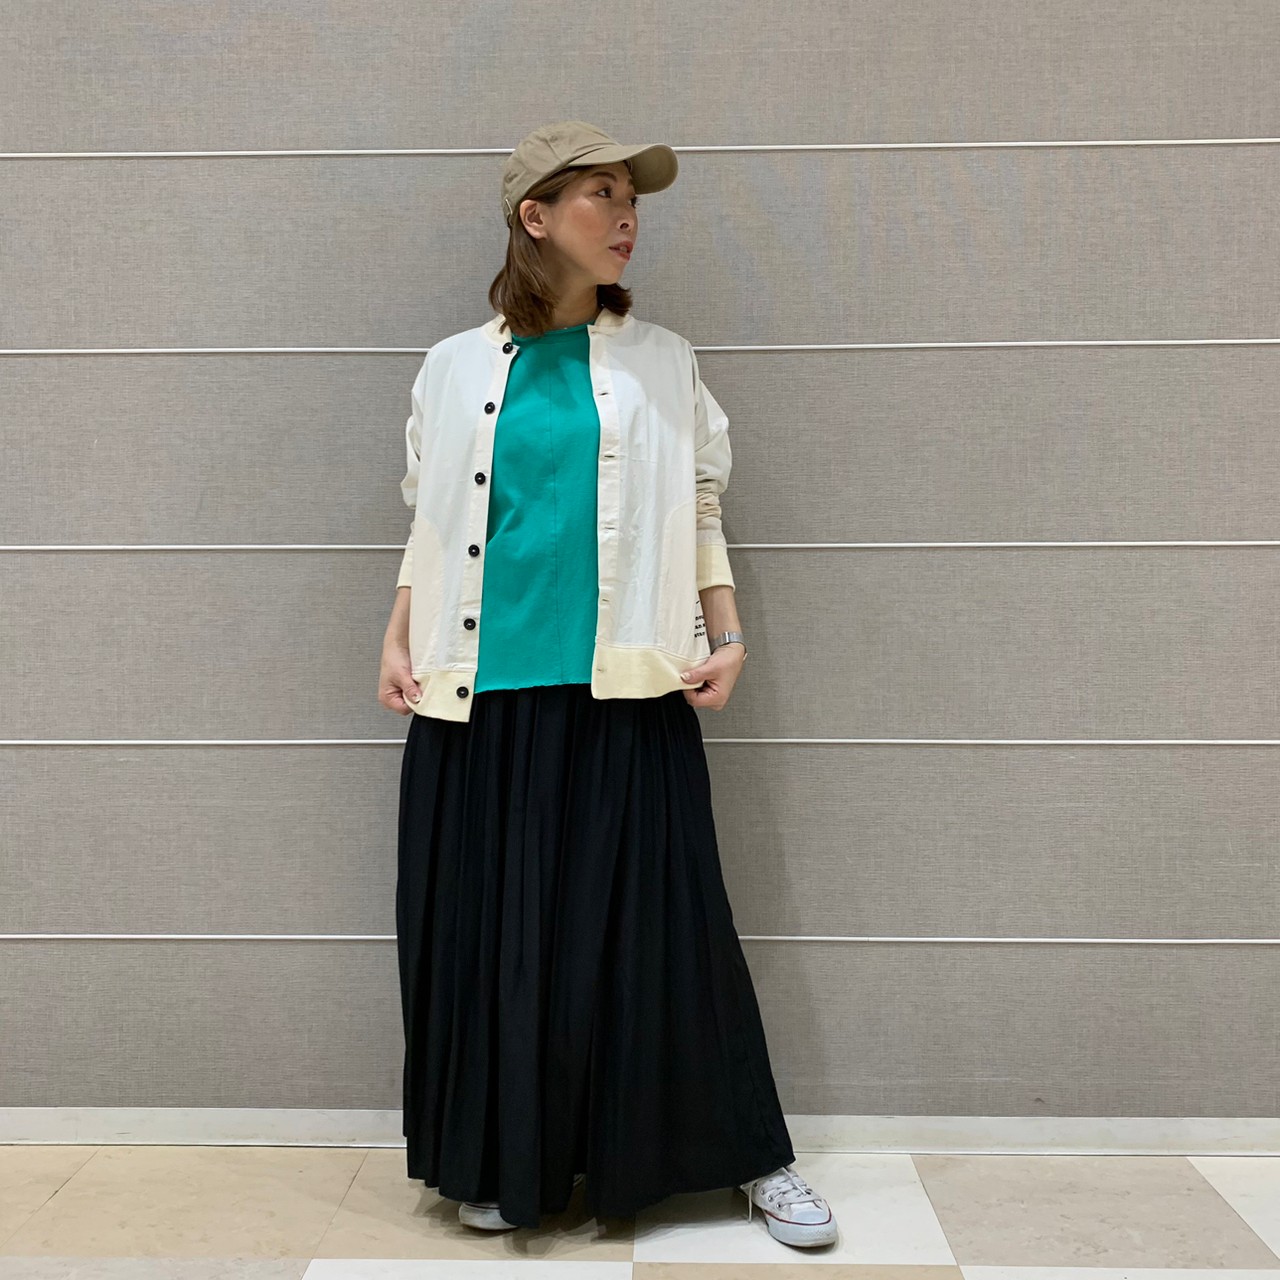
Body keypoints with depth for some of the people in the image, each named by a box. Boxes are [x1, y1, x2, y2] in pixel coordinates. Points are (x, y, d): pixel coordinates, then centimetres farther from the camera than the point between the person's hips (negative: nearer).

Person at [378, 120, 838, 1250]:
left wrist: (728, 638, 2)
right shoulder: (459, 366, 10)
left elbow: (700, 513, 11)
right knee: (491, 927, 6)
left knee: (656, 924, 2)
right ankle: (502, 1164, 27)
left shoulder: (660, 362, 10)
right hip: (479, 692, 1)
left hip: (623, 691, -1)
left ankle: (755, 1158, 19)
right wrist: (398, 644, 5)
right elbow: (430, 525, 14)